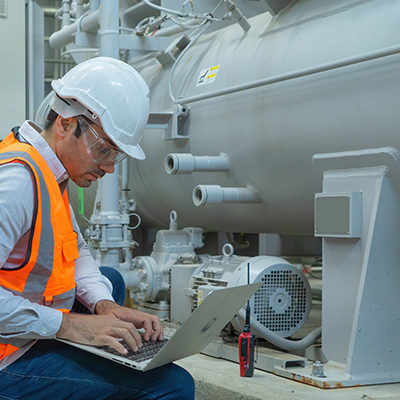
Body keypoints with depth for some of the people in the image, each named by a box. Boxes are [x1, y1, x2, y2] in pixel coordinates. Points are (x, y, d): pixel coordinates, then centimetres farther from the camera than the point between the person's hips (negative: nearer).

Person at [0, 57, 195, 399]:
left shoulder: (52, 174, 9)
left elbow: (76, 251, 19)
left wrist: (104, 304, 1)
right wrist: (67, 325, -27)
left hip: (40, 331, 11)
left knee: (111, 280, 35)